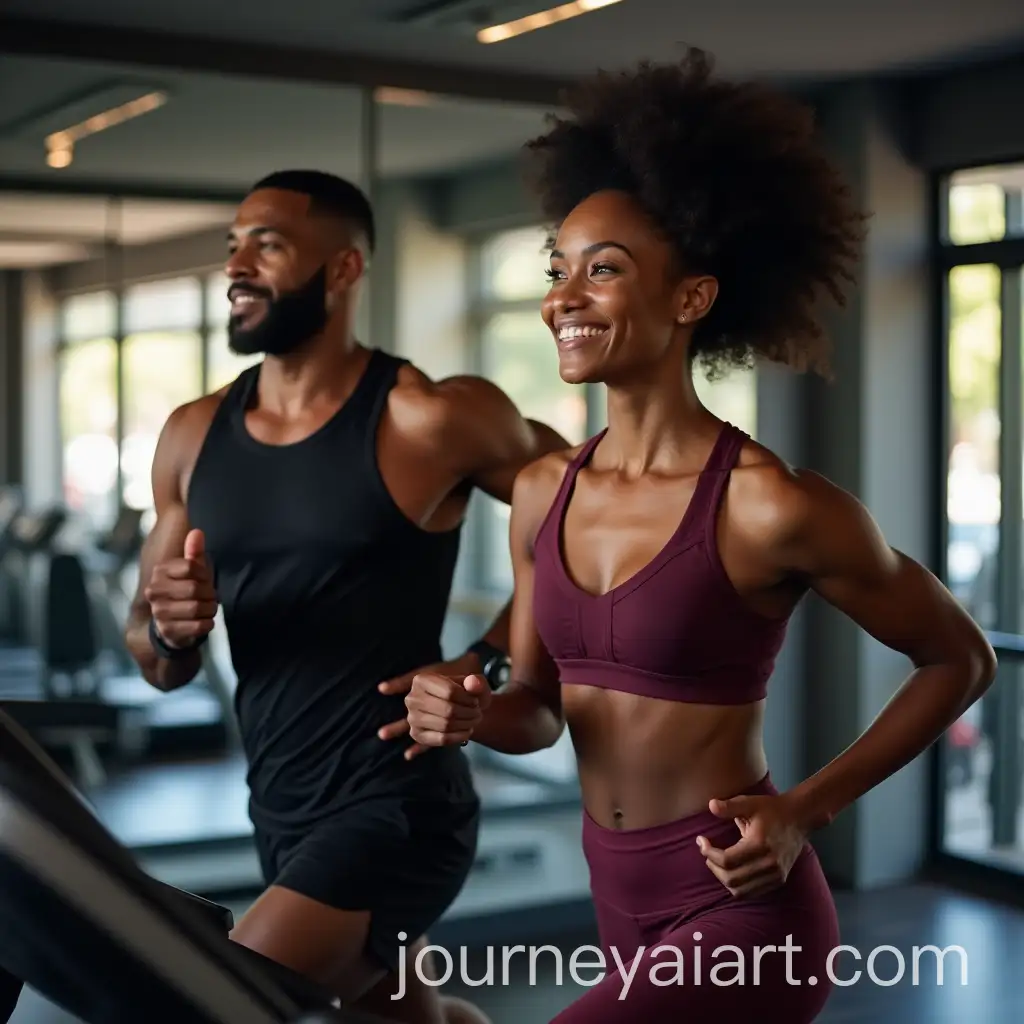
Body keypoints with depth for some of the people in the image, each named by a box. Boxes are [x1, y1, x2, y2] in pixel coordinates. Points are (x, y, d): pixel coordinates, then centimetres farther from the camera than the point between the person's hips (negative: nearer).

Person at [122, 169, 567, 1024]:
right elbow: (161, 669, 10)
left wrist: (488, 661, -12)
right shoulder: (193, 437, 4)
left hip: (398, 807, -7)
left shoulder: (430, 418, -14)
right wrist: (169, 628, -13)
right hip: (280, 816, 7)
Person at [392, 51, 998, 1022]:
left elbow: (960, 660, -5)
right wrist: (473, 715, -12)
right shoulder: (541, 493, 1)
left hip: (740, 915, -7)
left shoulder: (770, 507, -18)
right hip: (622, 903, 7)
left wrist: (805, 810, -13)